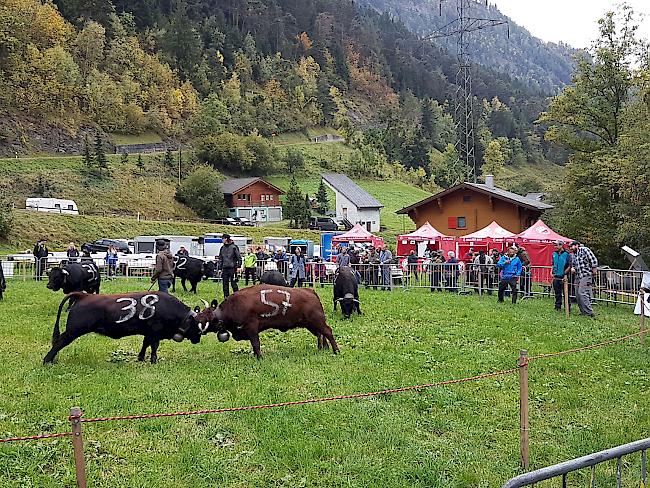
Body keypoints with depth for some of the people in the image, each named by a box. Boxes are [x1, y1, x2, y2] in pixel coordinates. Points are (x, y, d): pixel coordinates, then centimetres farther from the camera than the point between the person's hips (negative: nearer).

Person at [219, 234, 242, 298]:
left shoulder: (234, 247, -4)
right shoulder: (222, 248, 12)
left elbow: (239, 257, -3)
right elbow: (220, 259, 18)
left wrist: (238, 266, -9)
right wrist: (220, 268, 12)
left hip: (232, 268, -6)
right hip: (225, 268, 6)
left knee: (233, 283, -5)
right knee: (225, 283, 7)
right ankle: (226, 296, 14)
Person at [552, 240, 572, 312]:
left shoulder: (566, 254, -8)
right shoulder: (554, 254, 10)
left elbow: (569, 266, -8)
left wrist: (565, 274, -14)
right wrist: (553, 272, 9)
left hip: (563, 277, -5)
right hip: (556, 277, 5)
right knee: (557, 293, 11)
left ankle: (568, 307, 7)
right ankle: (558, 306, 18)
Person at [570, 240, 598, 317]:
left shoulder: (584, 250, -8)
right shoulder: (574, 254, 18)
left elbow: (594, 260, -13)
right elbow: (573, 264, 28)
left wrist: (594, 272, -12)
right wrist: (572, 268, 5)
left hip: (586, 276, -9)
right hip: (578, 277, 9)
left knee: (582, 293, -17)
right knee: (579, 295, 9)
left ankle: (589, 312, -16)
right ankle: (583, 312, 17)